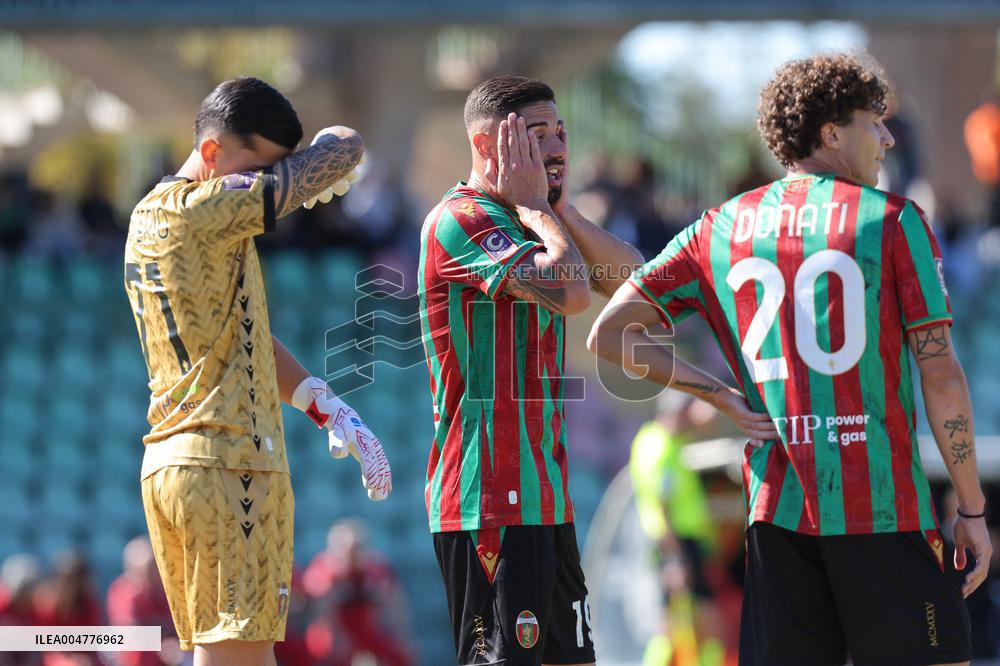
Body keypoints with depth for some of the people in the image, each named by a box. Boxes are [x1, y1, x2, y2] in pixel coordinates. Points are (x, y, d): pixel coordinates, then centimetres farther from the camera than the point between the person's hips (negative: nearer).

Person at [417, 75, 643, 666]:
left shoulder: (532, 227, 18)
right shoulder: (461, 222, -12)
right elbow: (571, 290, -25)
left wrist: (561, 206, 0)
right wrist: (534, 206, -10)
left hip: (544, 495, 10)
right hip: (489, 501, -10)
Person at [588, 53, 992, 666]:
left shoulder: (719, 230, 10)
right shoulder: (894, 221, -2)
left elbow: (608, 335, 8)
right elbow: (941, 374, -5)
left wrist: (720, 395, 7)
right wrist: (973, 510, 0)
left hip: (776, 505, 4)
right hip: (882, 505, -4)